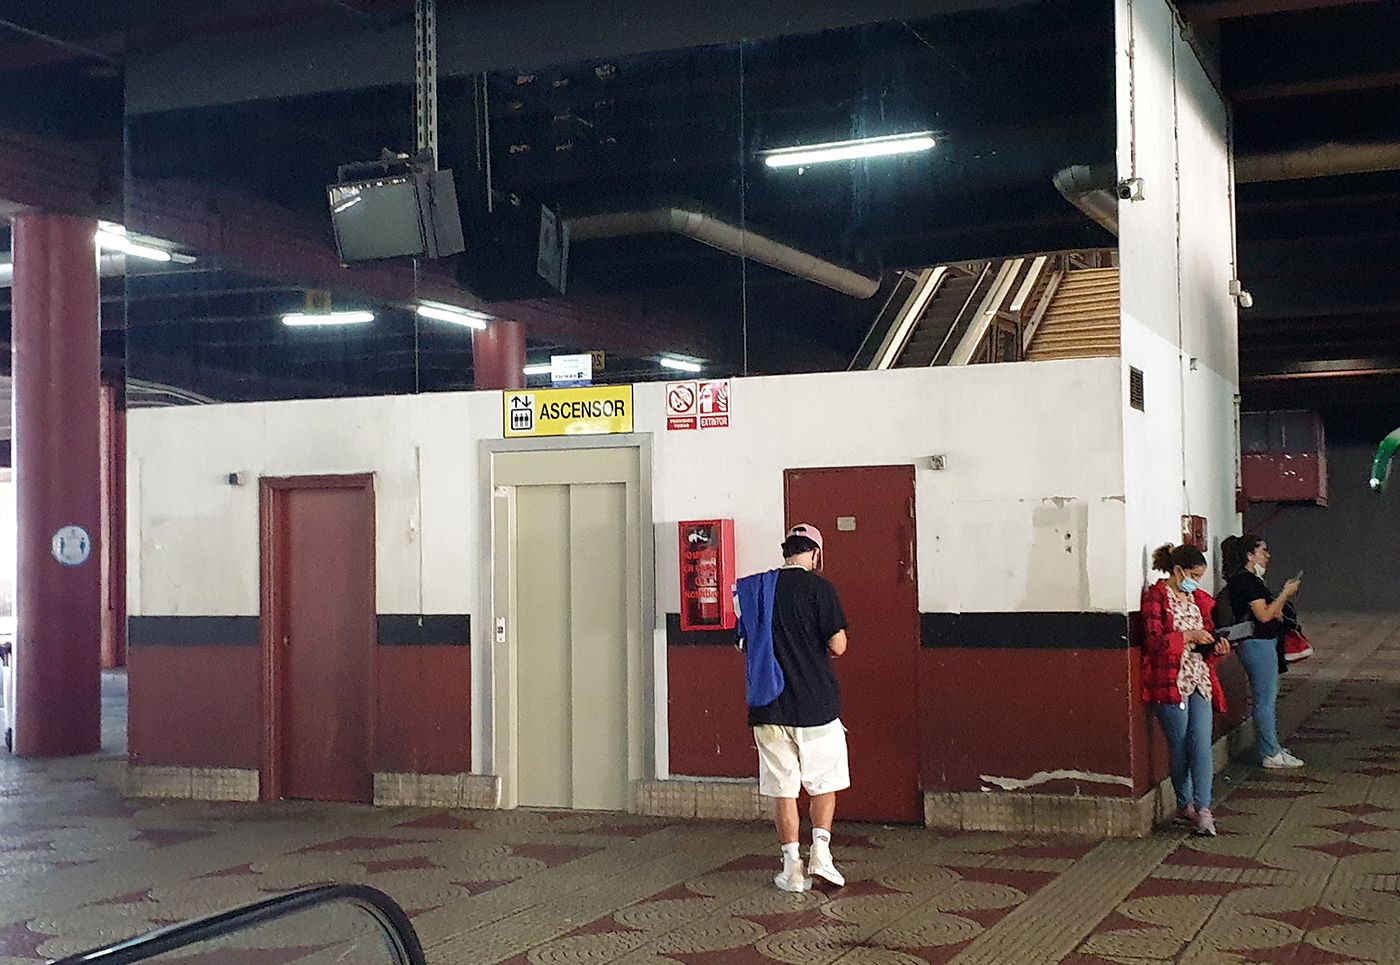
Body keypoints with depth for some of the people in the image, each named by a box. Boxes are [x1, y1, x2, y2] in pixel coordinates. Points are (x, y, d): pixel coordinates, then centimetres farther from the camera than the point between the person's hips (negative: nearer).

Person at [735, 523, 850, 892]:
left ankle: (793, 867, 9)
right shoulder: (819, 588, -8)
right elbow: (838, 646, -12)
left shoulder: (753, 589, 6)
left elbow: (744, 643, 14)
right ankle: (820, 851, 2)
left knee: (782, 788, 8)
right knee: (824, 781, 13)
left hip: (769, 708, 3)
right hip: (816, 705, -3)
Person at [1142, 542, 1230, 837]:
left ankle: (1202, 809, -10)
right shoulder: (1156, 597, -6)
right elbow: (1153, 641, -14)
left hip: (1199, 679, 5)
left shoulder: (1199, 599, 15)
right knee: (1180, 747, 1)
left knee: (1201, 744, -6)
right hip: (1169, 680, -5)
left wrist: (1217, 646, 3)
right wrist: (1189, 636, -18)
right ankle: (1186, 805, 15)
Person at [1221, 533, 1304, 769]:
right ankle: (1271, 754, 0)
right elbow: (1264, 615, -21)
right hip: (1258, 644, -11)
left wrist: (1284, 596, 9)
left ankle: (1272, 747, 27)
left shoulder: (1251, 580, 16)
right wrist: (1285, 594, -13)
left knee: (1268, 698, 18)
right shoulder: (1247, 581, -17)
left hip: (1264, 644, 11)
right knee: (1265, 700, -5)